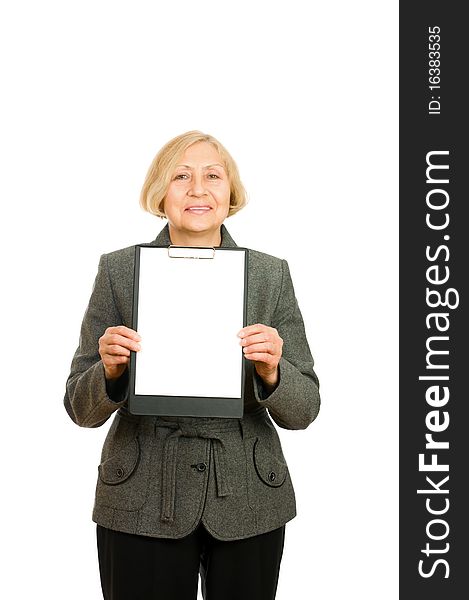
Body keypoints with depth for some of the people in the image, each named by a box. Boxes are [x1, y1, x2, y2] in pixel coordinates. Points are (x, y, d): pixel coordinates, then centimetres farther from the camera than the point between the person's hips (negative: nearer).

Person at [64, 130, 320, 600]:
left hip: (247, 503, 1)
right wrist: (110, 370, -20)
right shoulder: (119, 270, -3)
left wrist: (271, 372, -20)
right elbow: (82, 410, 1)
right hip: (141, 503, -1)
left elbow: (302, 412, 0)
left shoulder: (271, 274, -1)